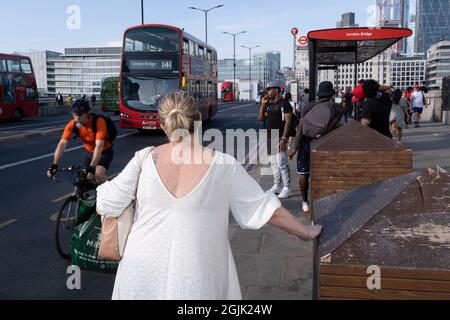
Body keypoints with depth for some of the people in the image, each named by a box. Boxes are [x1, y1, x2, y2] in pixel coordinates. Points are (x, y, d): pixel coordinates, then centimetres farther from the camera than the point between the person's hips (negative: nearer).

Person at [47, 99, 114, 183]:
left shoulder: (99, 121, -32)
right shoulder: (72, 125, -19)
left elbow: (99, 146, -40)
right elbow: (62, 143, -25)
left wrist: (92, 167, -49)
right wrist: (54, 164, -37)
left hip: (104, 152, -5)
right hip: (89, 152, 5)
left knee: (98, 175, -25)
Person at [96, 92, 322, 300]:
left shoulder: (144, 159, -9)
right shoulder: (224, 166, -10)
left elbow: (106, 207, -4)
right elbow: (264, 208, -3)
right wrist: (305, 232, 11)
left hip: (143, 275, 1)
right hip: (195, 282, -1)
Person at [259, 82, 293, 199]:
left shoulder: (284, 104, -9)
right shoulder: (269, 105, 16)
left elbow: (288, 122, -14)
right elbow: (261, 118, 17)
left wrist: (284, 138, -21)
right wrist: (263, 104, 7)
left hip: (280, 138, -8)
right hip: (270, 138, 8)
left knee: (282, 164, -8)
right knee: (274, 164, 13)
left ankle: (286, 188, -1)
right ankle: (277, 186, 22)